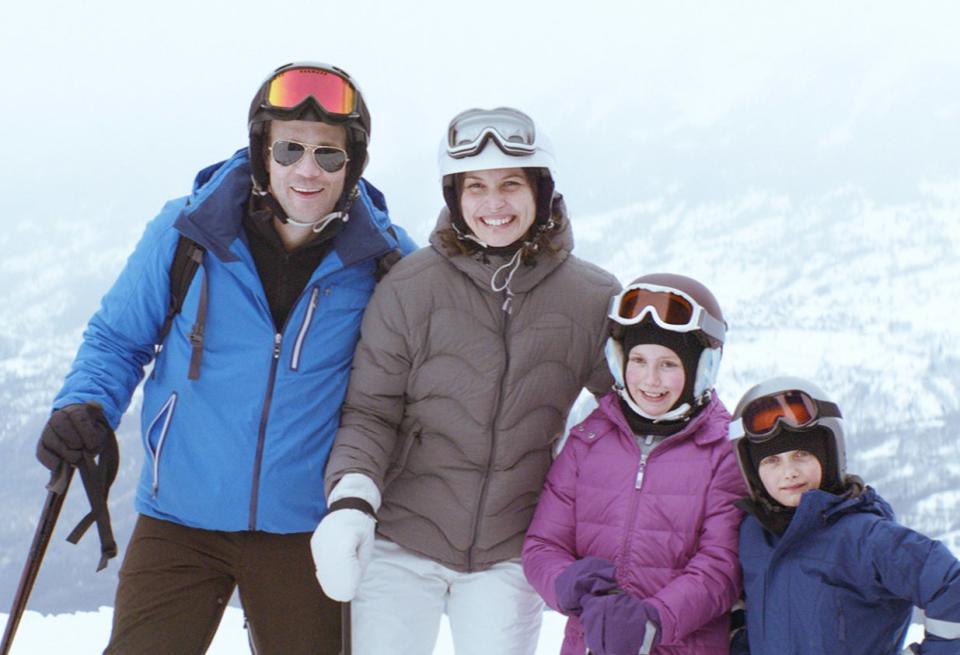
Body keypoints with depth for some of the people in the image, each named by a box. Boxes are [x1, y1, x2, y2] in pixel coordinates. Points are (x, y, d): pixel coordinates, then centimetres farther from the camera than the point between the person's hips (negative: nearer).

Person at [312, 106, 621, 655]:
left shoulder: (591, 299, 0)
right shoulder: (411, 286, -6)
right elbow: (371, 412, -3)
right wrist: (350, 499, -20)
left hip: (510, 557, 1)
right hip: (401, 546, -1)